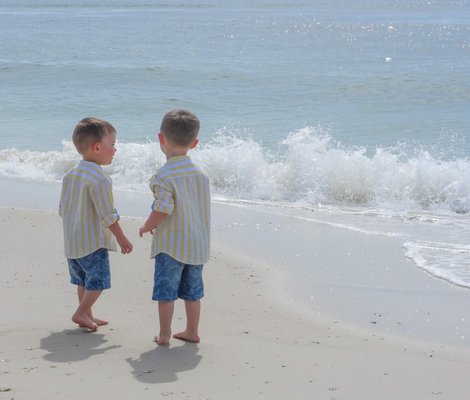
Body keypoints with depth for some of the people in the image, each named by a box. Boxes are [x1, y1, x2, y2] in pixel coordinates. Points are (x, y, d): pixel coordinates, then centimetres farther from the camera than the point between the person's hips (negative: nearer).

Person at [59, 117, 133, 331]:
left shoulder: (70, 175, 7)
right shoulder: (99, 179, -20)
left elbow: (63, 208, 14)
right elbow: (108, 215, -19)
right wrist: (121, 238, -11)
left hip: (72, 241, 9)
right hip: (93, 242, -9)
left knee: (83, 280, 18)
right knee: (99, 280, 2)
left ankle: (87, 315, 26)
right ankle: (81, 313, 3)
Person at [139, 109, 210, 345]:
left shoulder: (164, 176, -17)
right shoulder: (200, 174, 5)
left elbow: (162, 210, -21)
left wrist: (147, 227, -2)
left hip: (171, 245, -6)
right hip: (198, 244, 6)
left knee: (166, 290, 3)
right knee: (193, 290, 15)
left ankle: (164, 334, 7)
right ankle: (192, 331, 23)